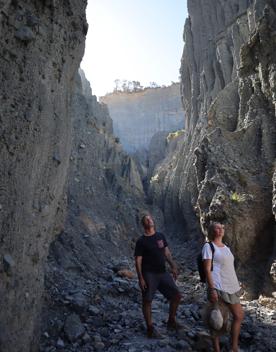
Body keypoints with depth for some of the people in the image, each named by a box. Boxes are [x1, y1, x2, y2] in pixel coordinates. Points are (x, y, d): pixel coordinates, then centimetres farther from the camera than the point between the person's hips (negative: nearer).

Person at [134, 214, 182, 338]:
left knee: (176, 295, 7)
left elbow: (167, 252, 15)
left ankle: (171, 322, 26)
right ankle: (150, 329, 15)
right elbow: (138, 260, -9)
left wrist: (173, 267, 10)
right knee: (147, 301, -2)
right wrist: (140, 278, -15)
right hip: (149, 274, -6)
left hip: (162, 272, 6)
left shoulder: (161, 236, 8)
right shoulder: (141, 241, -8)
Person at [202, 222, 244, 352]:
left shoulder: (226, 247, 16)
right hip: (218, 287, -8)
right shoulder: (208, 246, -8)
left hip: (231, 287, 8)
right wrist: (212, 289, -20)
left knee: (239, 316, 14)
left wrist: (236, 285, 17)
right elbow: (207, 269, -14)